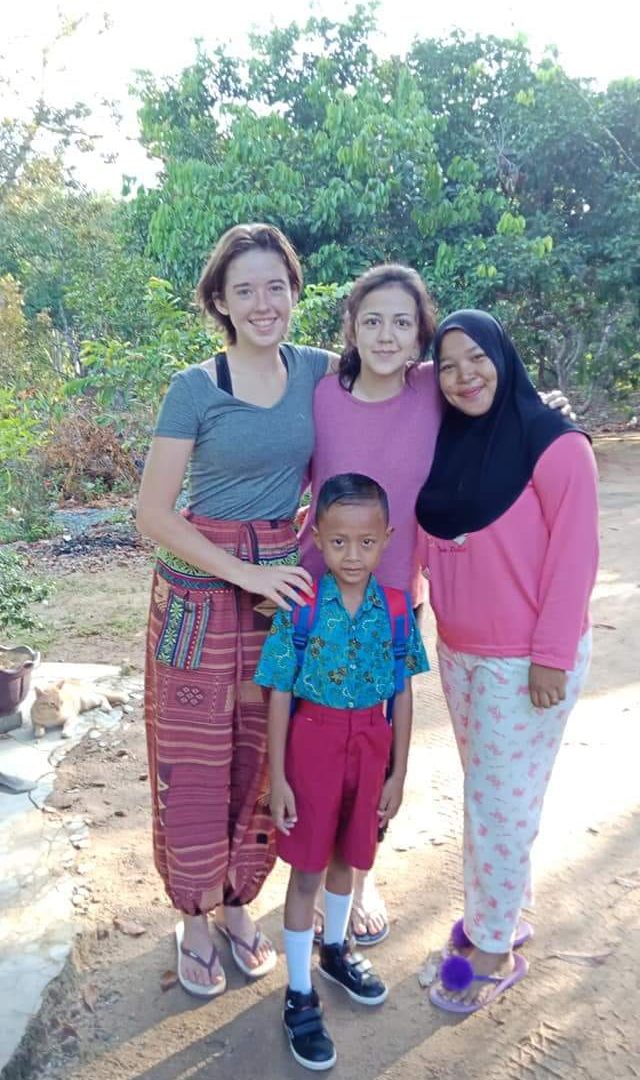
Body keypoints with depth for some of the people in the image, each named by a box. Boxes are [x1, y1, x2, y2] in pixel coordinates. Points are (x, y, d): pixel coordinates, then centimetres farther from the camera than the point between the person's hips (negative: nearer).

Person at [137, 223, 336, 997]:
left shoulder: (316, 372, 2)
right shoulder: (195, 389, -8)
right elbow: (153, 515, -9)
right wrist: (247, 574, -15)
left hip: (284, 579, 3)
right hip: (201, 589, -3)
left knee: (265, 758, 12)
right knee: (193, 760, 6)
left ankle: (238, 903, 35)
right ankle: (194, 919, 29)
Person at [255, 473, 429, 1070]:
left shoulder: (396, 609, -8)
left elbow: (402, 695, 0)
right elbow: (280, 696, -10)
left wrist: (397, 773, 4)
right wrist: (278, 778, -8)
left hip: (371, 744, 3)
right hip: (314, 741, -3)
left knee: (347, 857, 22)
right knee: (307, 870, 9)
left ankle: (335, 949, 49)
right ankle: (299, 994, 28)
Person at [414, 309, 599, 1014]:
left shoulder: (555, 445, -14)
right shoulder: (445, 446, 4)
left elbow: (573, 557, -15)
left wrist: (551, 657, -16)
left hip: (526, 659, -6)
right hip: (458, 652, 6)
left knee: (501, 802, 4)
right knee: (485, 791, 18)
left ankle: (493, 950, 22)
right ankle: (500, 914, 38)